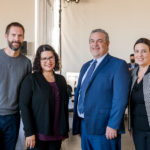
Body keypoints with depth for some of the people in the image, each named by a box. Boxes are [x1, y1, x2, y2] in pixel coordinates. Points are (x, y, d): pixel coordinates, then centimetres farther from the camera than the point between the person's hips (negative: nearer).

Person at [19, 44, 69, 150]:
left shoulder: (61, 80, 9)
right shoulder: (31, 80, -4)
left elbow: (64, 105, 13)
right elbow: (24, 106, -9)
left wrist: (65, 130, 11)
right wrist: (29, 132, -14)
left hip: (57, 134, 4)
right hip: (38, 134, -4)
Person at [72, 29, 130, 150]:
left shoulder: (118, 65, -8)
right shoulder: (86, 66, 15)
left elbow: (120, 99, -15)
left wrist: (113, 125, -19)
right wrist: (77, 124, 16)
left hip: (104, 128, -7)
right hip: (84, 125, 7)